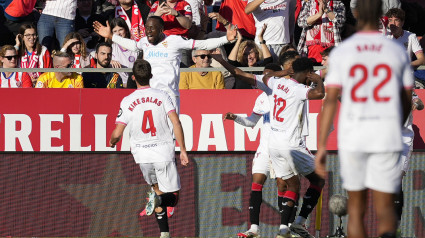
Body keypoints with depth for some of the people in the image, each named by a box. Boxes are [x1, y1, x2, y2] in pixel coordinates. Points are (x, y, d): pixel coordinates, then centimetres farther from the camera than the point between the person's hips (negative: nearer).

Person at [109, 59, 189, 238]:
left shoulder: (127, 101, -2)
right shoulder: (162, 96, -3)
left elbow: (117, 134, -4)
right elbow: (176, 123, -11)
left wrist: (112, 142, 19)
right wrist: (183, 150, -6)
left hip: (142, 154, 1)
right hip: (164, 152, -1)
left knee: (157, 189, 22)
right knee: (173, 196, 7)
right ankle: (160, 198, -29)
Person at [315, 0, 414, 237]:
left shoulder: (340, 52, -2)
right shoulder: (398, 52, 2)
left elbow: (330, 101, -7)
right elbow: (407, 102, 9)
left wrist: (321, 147, -6)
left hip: (352, 139, 0)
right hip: (386, 141, 0)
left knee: (356, 207, 18)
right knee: (385, 209, -3)